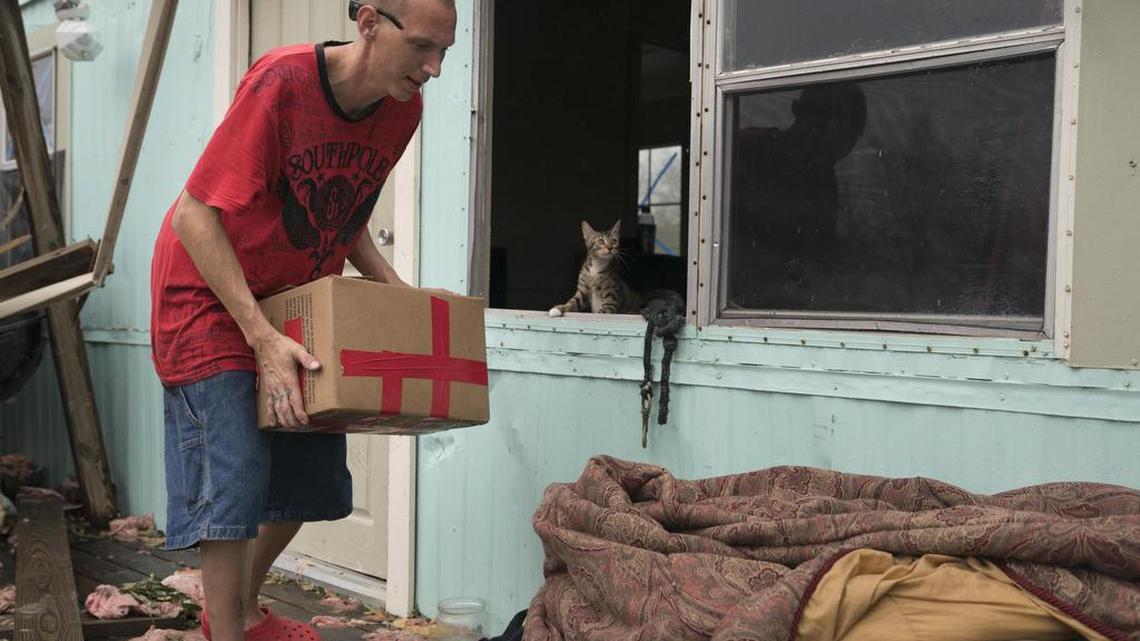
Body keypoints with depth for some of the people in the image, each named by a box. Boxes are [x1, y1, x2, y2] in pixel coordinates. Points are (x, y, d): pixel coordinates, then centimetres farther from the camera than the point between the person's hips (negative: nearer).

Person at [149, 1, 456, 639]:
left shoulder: (404, 108, -6)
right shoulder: (282, 82, -27)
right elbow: (194, 215, -25)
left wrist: (399, 292, -6)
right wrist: (261, 337, -31)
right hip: (210, 296, -7)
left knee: (310, 477, 11)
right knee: (234, 477, -12)